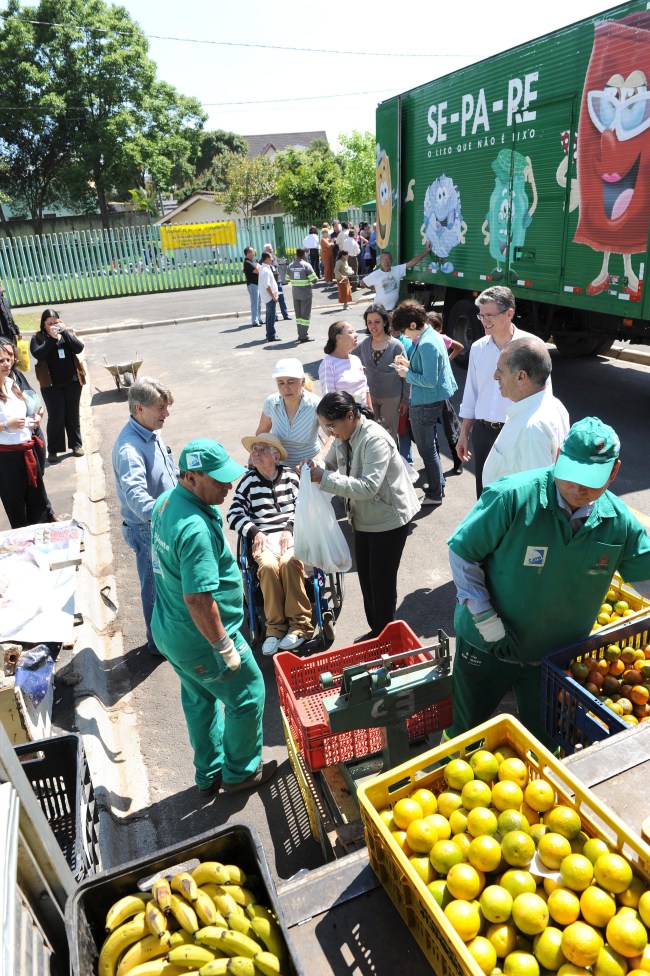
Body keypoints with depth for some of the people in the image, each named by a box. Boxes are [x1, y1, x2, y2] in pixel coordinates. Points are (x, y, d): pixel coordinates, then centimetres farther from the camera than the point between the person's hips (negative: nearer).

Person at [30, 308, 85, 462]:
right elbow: (37, 354, -17)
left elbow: (79, 348, -7)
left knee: (73, 414, 12)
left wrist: (65, 332, -16)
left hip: (72, 381, 2)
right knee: (55, 417, -2)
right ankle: (53, 449, 9)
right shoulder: (38, 338, -1)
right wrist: (52, 338, -20)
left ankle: (76, 444, 24)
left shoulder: (67, 332, 7)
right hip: (51, 384, -2)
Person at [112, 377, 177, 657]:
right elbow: (135, 494, -44)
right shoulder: (129, 447, -30)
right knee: (156, 587, 10)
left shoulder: (152, 432, 0)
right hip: (148, 530, -9)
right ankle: (159, 642, 31)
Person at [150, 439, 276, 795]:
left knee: (199, 700, 26)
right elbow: (198, 599, -33)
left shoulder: (166, 500, -2)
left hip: (168, 629, 9)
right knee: (248, 696, 14)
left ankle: (209, 775, 44)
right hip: (199, 639, -9)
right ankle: (240, 772, 35)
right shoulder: (196, 529, -33)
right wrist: (225, 647, -23)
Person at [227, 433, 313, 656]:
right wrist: (254, 531, -6)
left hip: (290, 534, 0)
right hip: (263, 538, 0)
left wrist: (290, 529, -7)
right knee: (268, 566, -32)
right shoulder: (248, 480, 10)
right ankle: (275, 627, -21)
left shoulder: (290, 476, 11)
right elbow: (234, 514, 7)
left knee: (288, 562, -32)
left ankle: (301, 625, -23)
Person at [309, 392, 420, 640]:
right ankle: (375, 630, 35)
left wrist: (325, 479, -33)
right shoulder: (343, 438, -1)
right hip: (364, 518, 8)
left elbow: (368, 487, -34)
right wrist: (313, 471, -13)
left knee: (382, 580, 4)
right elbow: (330, 466, 9)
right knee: (365, 577, 16)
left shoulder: (375, 440, -27)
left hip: (389, 519, -8)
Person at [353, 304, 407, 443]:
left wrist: (405, 399, -6)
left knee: (389, 434, 10)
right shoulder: (363, 345, -3)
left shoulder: (396, 345, -11)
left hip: (392, 397, -3)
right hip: (370, 396, 3)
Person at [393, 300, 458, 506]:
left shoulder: (426, 344, -24)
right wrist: (410, 364, 7)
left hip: (425, 404, -10)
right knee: (431, 445, 22)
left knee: (427, 449, 3)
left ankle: (434, 495, 15)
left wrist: (407, 374, -13)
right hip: (433, 400, 10)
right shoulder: (432, 335, 7)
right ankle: (438, 484, 36)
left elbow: (430, 381, -26)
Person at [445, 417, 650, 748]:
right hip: (486, 648, -3)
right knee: (466, 732, 19)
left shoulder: (619, 521, -11)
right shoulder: (512, 497, -26)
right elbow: (461, 552, -19)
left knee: (545, 743, 22)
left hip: (555, 657, 3)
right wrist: (486, 621, -21)